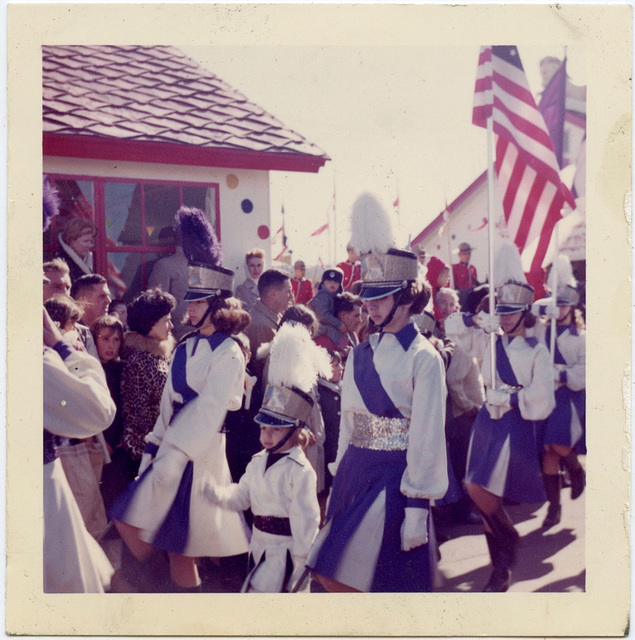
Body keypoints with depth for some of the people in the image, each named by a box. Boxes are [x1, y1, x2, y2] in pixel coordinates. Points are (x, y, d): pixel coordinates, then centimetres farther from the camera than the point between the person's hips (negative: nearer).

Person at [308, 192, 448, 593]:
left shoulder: (424, 358, -11)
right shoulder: (360, 354, 9)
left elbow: (428, 438, -13)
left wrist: (418, 508, -14)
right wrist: (339, 482, 13)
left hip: (393, 479, -6)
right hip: (355, 472, 7)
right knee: (331, 573, 9)